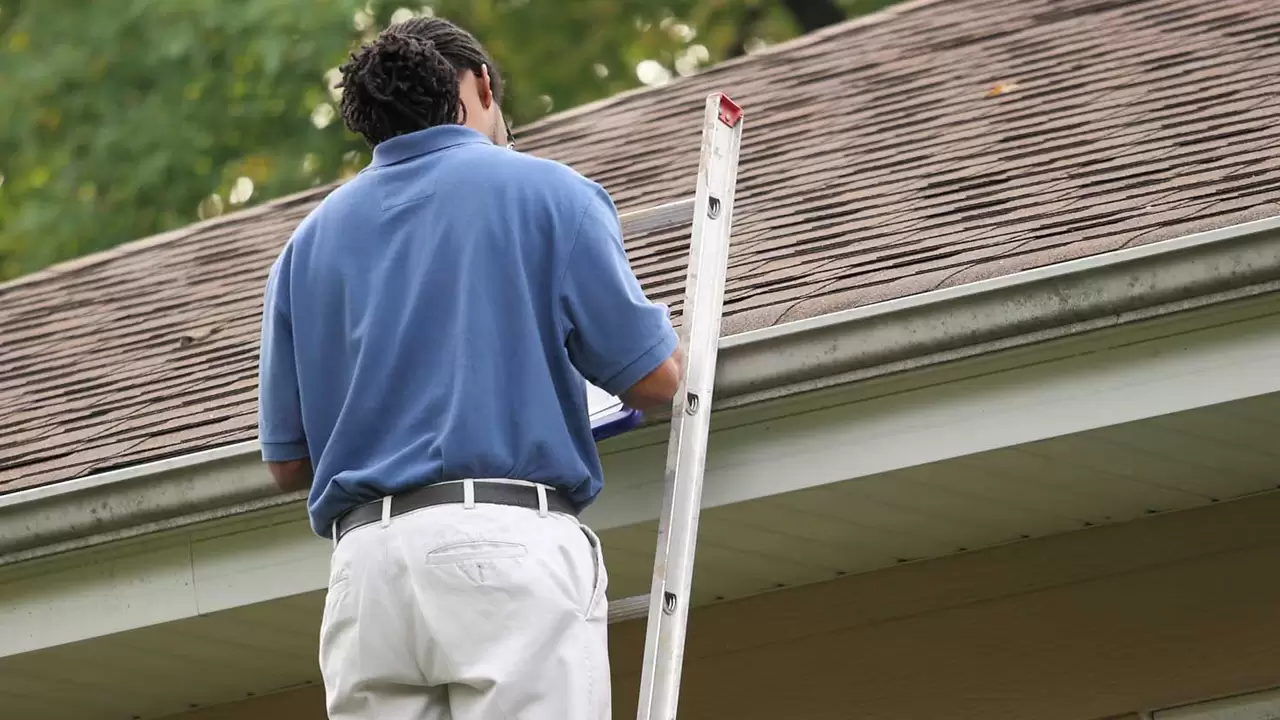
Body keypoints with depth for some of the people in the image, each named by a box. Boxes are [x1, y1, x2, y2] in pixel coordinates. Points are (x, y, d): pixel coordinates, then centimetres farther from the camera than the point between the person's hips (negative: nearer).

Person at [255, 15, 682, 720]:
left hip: (364, 560, 4)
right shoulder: (544, 192, 5)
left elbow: (287, 462, 19)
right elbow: (653, 379, 6)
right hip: (511, 546, -4)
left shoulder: (310, 239, 18)